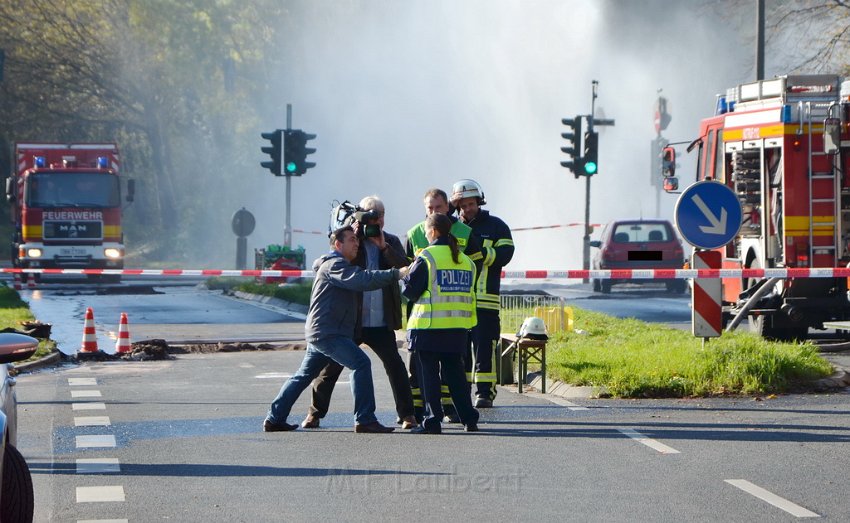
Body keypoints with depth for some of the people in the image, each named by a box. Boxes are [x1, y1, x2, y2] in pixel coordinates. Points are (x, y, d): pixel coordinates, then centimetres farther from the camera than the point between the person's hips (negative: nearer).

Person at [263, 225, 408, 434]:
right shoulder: (335, 265, -13)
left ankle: (274, 419, 20)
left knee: (304, 376, 16)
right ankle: (365, 420, -21)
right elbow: (362, 280, -26)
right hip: (327, 332, -11)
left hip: (317, 332, 11)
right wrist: (396, 274, -31)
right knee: (360, 363, -18)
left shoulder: (340, 265, 24)